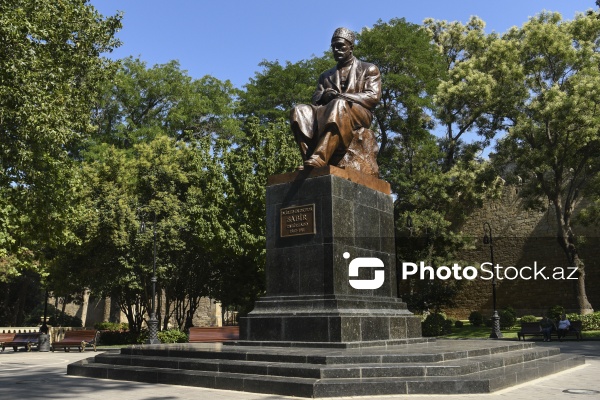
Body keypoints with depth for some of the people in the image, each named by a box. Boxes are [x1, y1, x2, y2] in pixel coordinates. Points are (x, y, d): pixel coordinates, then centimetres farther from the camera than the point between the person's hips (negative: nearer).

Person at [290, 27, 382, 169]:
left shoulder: (368, 69, 18)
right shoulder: (326, 75, 30)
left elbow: (373, 96, 1)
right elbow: (315, 99, 16)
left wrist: (341, 96, -12)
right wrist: (325, 96, -10)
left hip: (359, 115, -4)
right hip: (326, 113, 4)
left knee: (339, 105, -38)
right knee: (299, 111, -24)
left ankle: (319, 159, -51)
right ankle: (310, 157, -40)